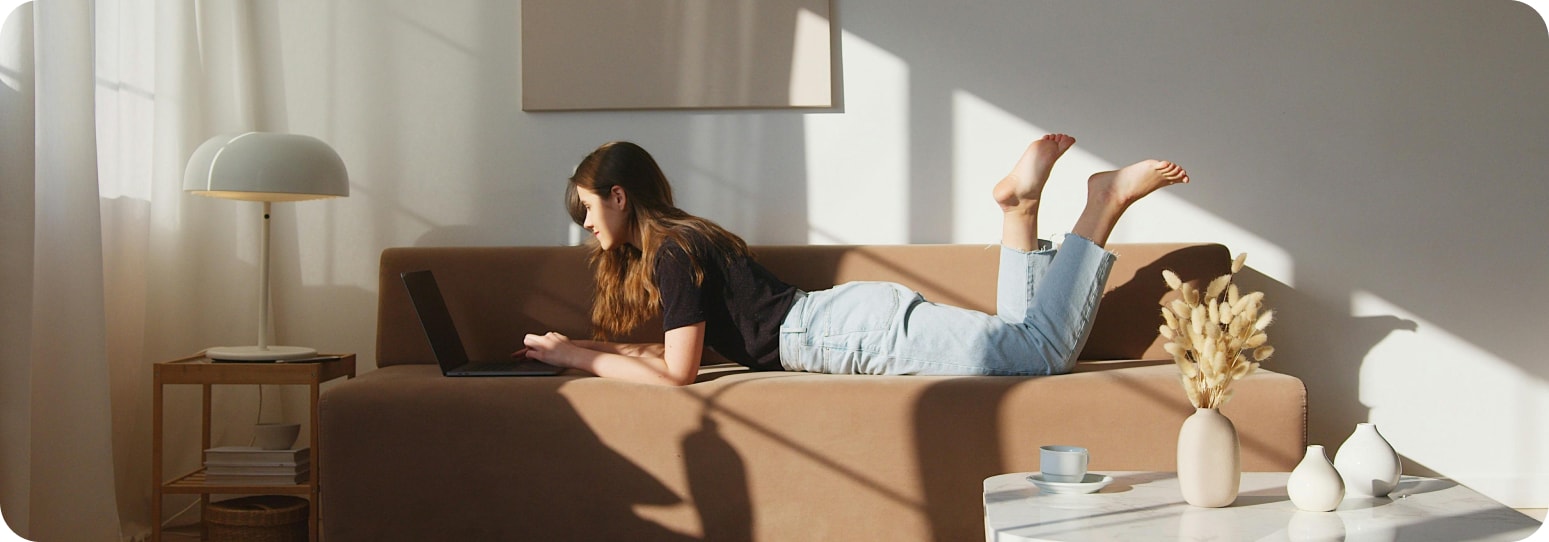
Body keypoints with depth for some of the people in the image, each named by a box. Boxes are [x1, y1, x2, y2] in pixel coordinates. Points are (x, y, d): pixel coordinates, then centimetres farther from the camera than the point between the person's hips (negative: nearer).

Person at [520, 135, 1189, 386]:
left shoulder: (672, 251, -9)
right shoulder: (680, 239, 20)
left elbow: (675, 373, -15)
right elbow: (684, 349, 22)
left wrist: (580, 357, -5)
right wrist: (586, 347, 18)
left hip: (858, 327, -8)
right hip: (854, 317, 8)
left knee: (1043, 352, -15)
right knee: (1029, 348, 7)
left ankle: (1105, 201, -7)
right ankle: (1018, 205, 6)